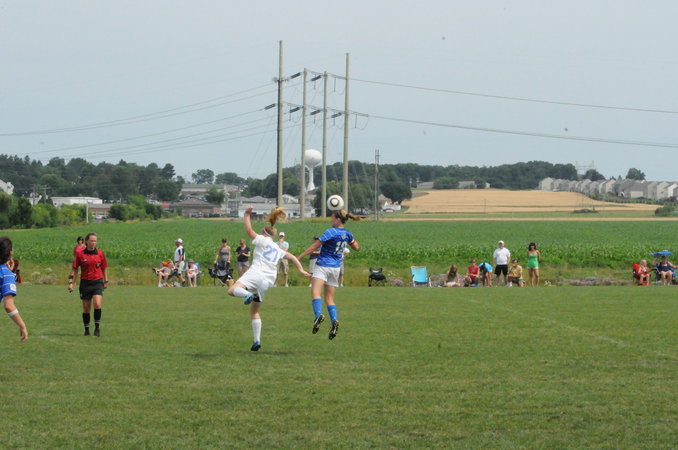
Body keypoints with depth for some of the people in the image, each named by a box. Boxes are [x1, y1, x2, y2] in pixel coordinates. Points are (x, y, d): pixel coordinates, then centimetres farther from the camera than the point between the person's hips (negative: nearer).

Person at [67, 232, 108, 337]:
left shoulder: (100, 253, 3)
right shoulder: (80, 254, -1)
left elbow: (104, 268, 14)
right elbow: (74, 268, 4)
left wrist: (106, 281, 17)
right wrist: (70, 282, -2)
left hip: (97, 282, 0)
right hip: (85, 283, 0)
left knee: (97, 304, -18)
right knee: (86, 308, 5)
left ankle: (97, 327, -5)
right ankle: (86, 330, 18)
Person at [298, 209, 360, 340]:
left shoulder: (331, 232, -13)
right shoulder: (347, 234, 7)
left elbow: (315, 246, -13)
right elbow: (356, 248, 22)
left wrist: (299, 257, -8)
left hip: (323, 265, -7)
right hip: (335, 268, 7)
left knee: (315, 291, -21)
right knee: (330, 298, 11)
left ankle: (318, 315, -44)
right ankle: (334, 320, -9)